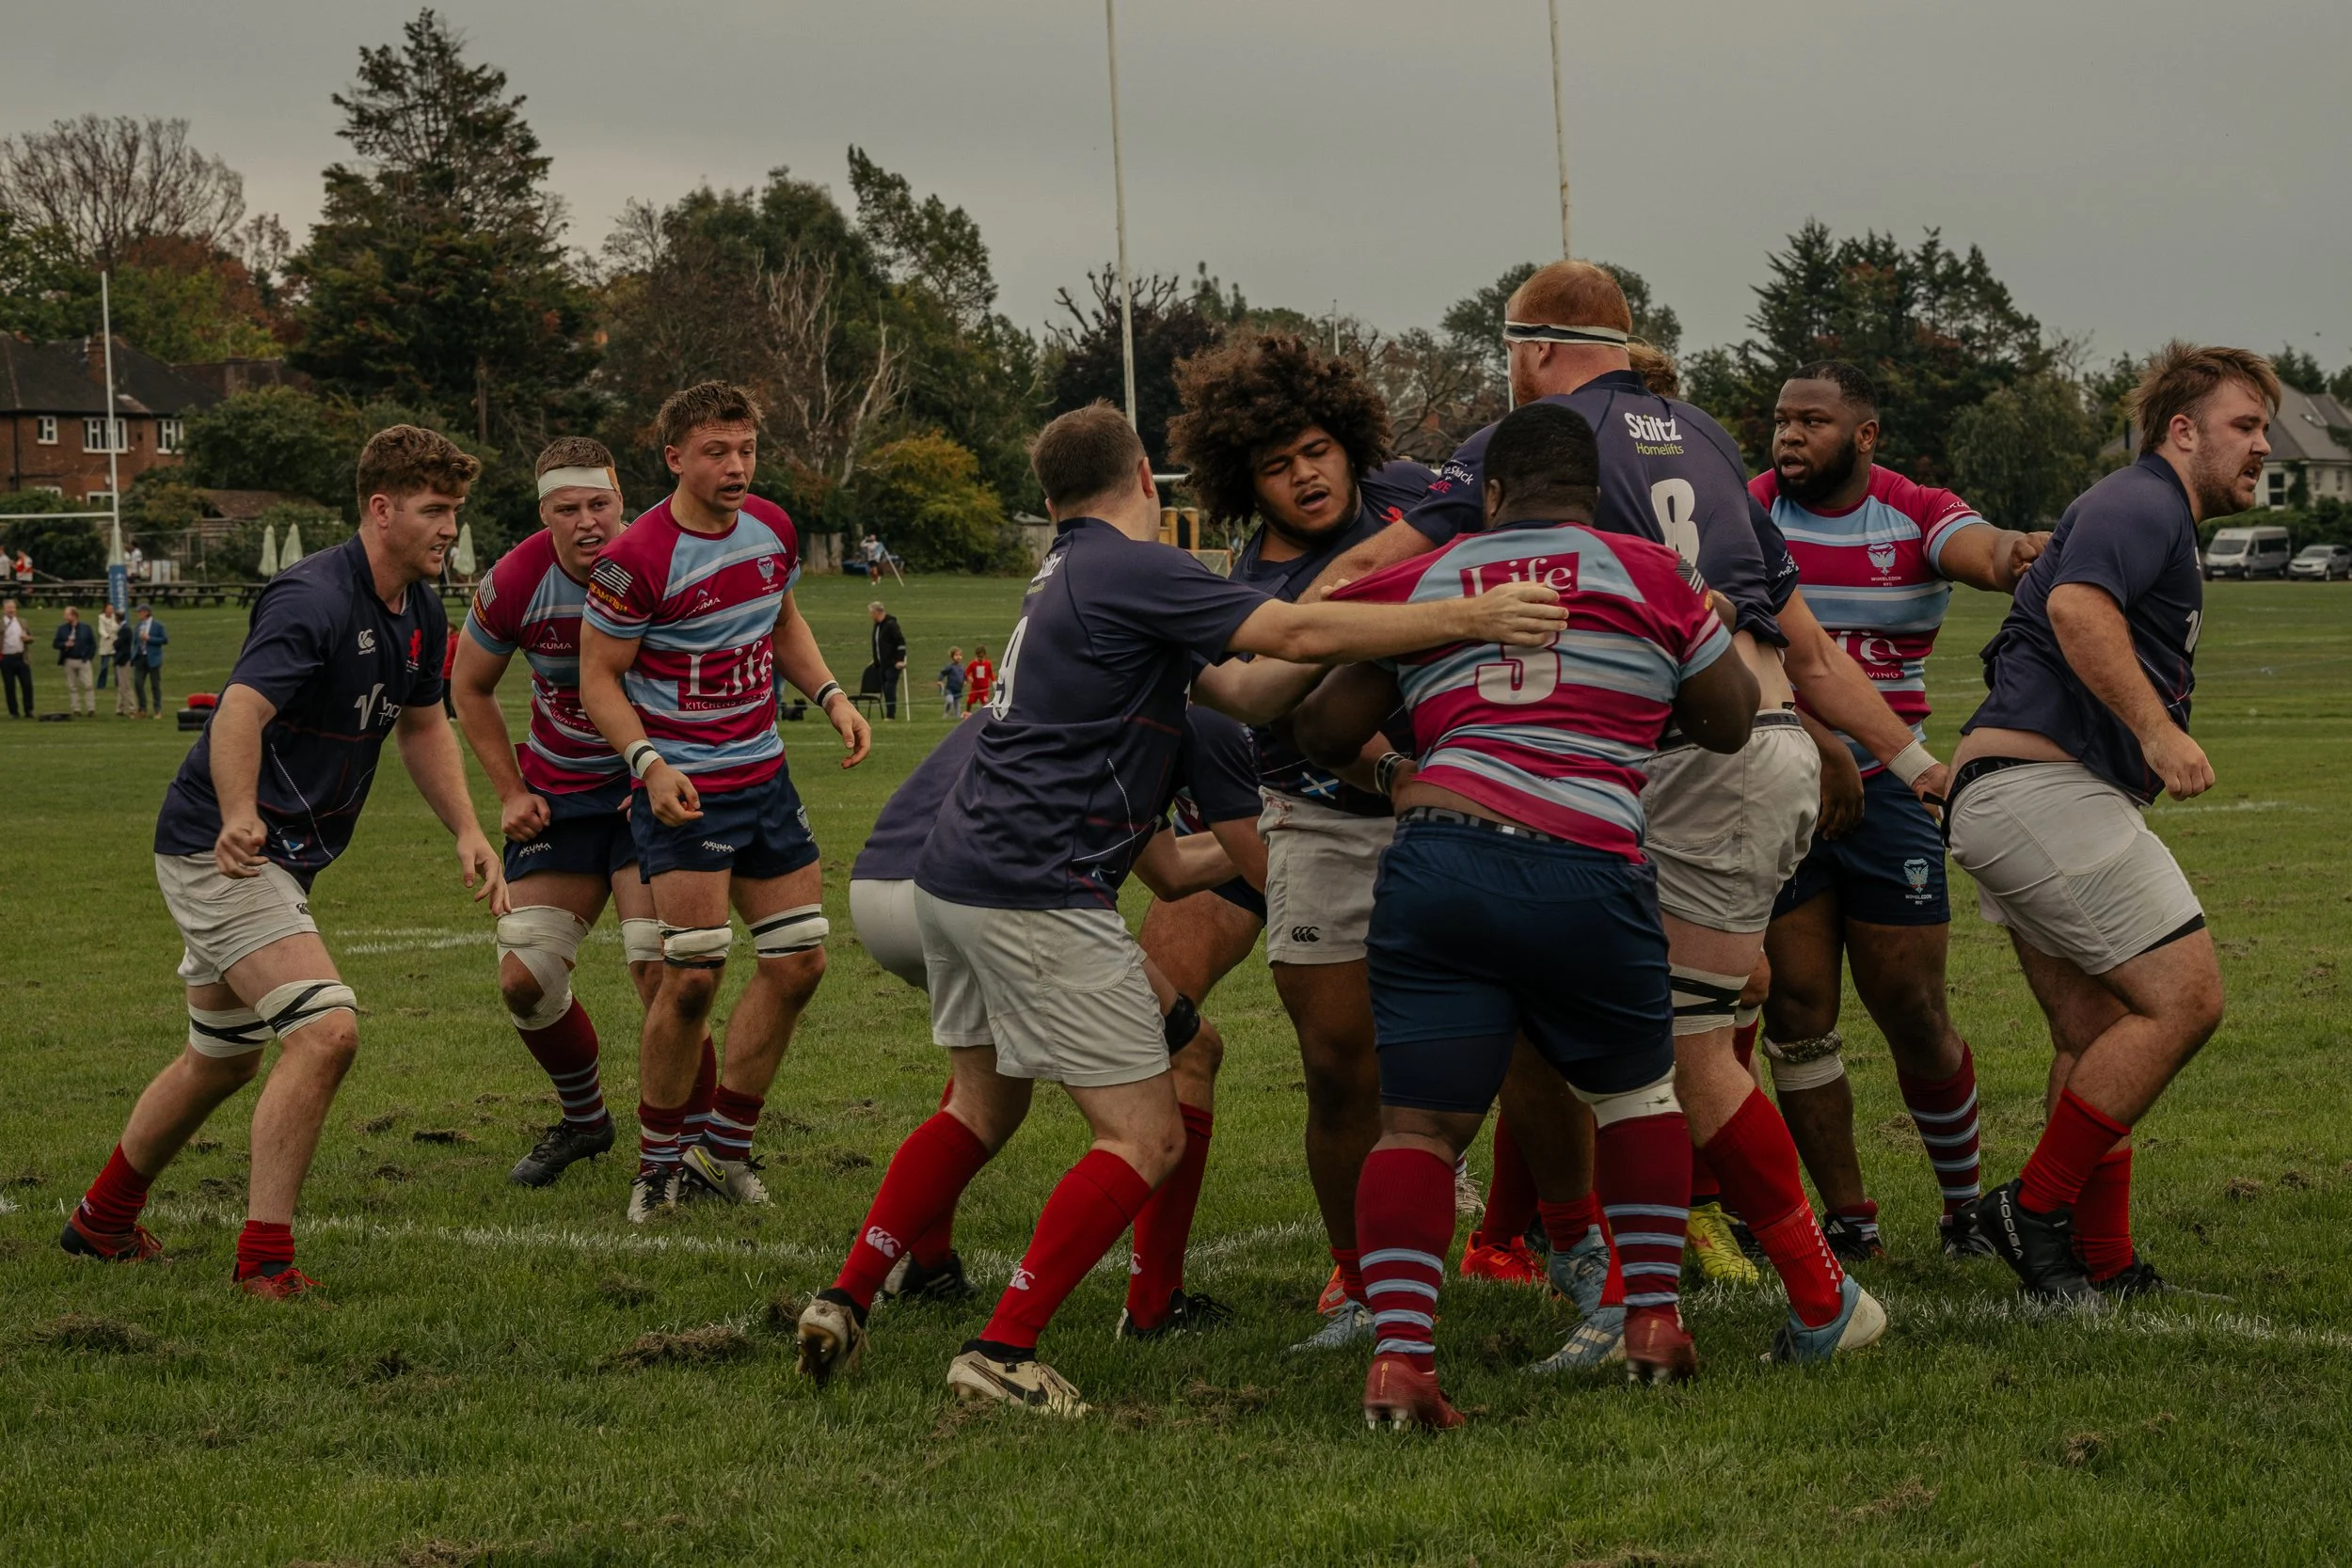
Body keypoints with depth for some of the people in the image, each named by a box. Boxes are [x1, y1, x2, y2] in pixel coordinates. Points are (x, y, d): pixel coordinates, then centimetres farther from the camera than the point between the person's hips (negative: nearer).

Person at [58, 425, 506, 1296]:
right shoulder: (313, 597, -23)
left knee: (222, 1061, 21)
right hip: (219, 852, -10)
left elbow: (423, 726, 22)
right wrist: (238, 816, -52)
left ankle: (103, 1220, 39)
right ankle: (263, 1257, -16)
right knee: (325, 1030, -22)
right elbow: (239, 712, -36)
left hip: (279, 857, 10)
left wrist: (467, 832, 10)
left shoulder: (420, 612, 6)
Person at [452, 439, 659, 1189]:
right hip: (559, 792, 3)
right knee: (524, 979, 0)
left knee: (658, 968, -17)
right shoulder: (514, 584, -13)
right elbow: (469, 688, 6)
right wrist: (511, 792, 2)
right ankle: (583, 1118, 27)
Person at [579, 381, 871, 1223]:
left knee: (798, 963, 6)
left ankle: (725, 1146, 18)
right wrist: (649, 762, -24)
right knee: (693, 975, -13)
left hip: (763, 776, 7)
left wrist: (831, 695, 6)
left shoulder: (773, 529, 3)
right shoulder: (637, 560, -18)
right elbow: (599, 679, -11)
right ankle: (659, 1158, 6)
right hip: (682, 790, -7)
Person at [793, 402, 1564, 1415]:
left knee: (982, 1107, 26)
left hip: (956, 876, 10)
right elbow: (1297, 634, -20)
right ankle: (1003, 1353, -9)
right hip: (1039, 896, -10)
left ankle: (842, 1302, 25)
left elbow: (1244, 692, 15)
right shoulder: (1130, 570, -10)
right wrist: (1467, 618, -19)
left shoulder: (1073, 576, 19)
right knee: (1146, 1139, -5)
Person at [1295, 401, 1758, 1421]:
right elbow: (1732, 725, 22)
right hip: (1586, 874, -1)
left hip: (1435, 859, 1)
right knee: (1636, 1092, 23)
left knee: (1418, 1125, 3)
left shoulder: (1419, 581, 17)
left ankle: (1398, 1354, -12)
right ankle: (1654, 1322, 21)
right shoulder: (1651, 576, 12)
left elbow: (1323, 734, 23)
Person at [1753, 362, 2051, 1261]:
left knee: (1915, 1017, 1)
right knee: (1797, 1016, -1)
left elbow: (1981, 552, -22)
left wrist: (2012, 554, -46)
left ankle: (1966, 1210, 20)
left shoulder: (1918, 515, 0)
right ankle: (1848, 1220, 10)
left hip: (1885, 788, 0)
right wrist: (1818, 744, -26)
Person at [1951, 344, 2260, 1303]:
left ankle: (2104, 1265, 12)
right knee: (2183, 997, -13)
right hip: (2040, 786, -11)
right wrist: (2157, 730, -31)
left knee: (2098, 1038, 11)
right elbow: (2078, 608, -26)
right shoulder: (2140, 502, -7)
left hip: (2005, 794, 11)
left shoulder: (2151, 517, 28)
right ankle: (2037, 1207, -8)